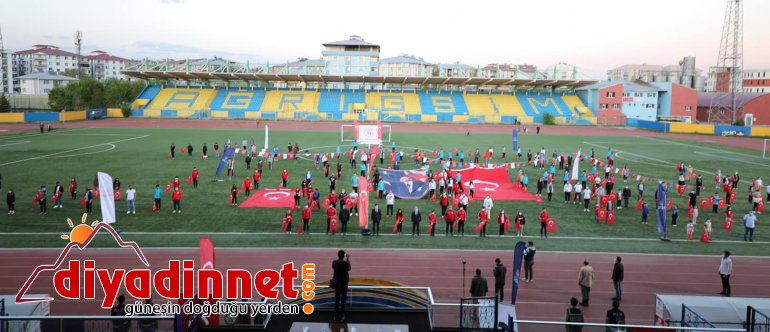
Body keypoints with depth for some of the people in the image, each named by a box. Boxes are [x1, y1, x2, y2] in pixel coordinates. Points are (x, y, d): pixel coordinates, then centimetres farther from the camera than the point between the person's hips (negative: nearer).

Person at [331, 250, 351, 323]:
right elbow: (349, 269, 3)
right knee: (343, 300, 9)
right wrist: (348, 259, 11)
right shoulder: (346, 263, -19)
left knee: (336, 300, 11)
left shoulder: (334, 262, -12)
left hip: (336, 284, 2)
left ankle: (336, 317, 12)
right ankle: (341, 316, 13)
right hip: (344, 284, -2)